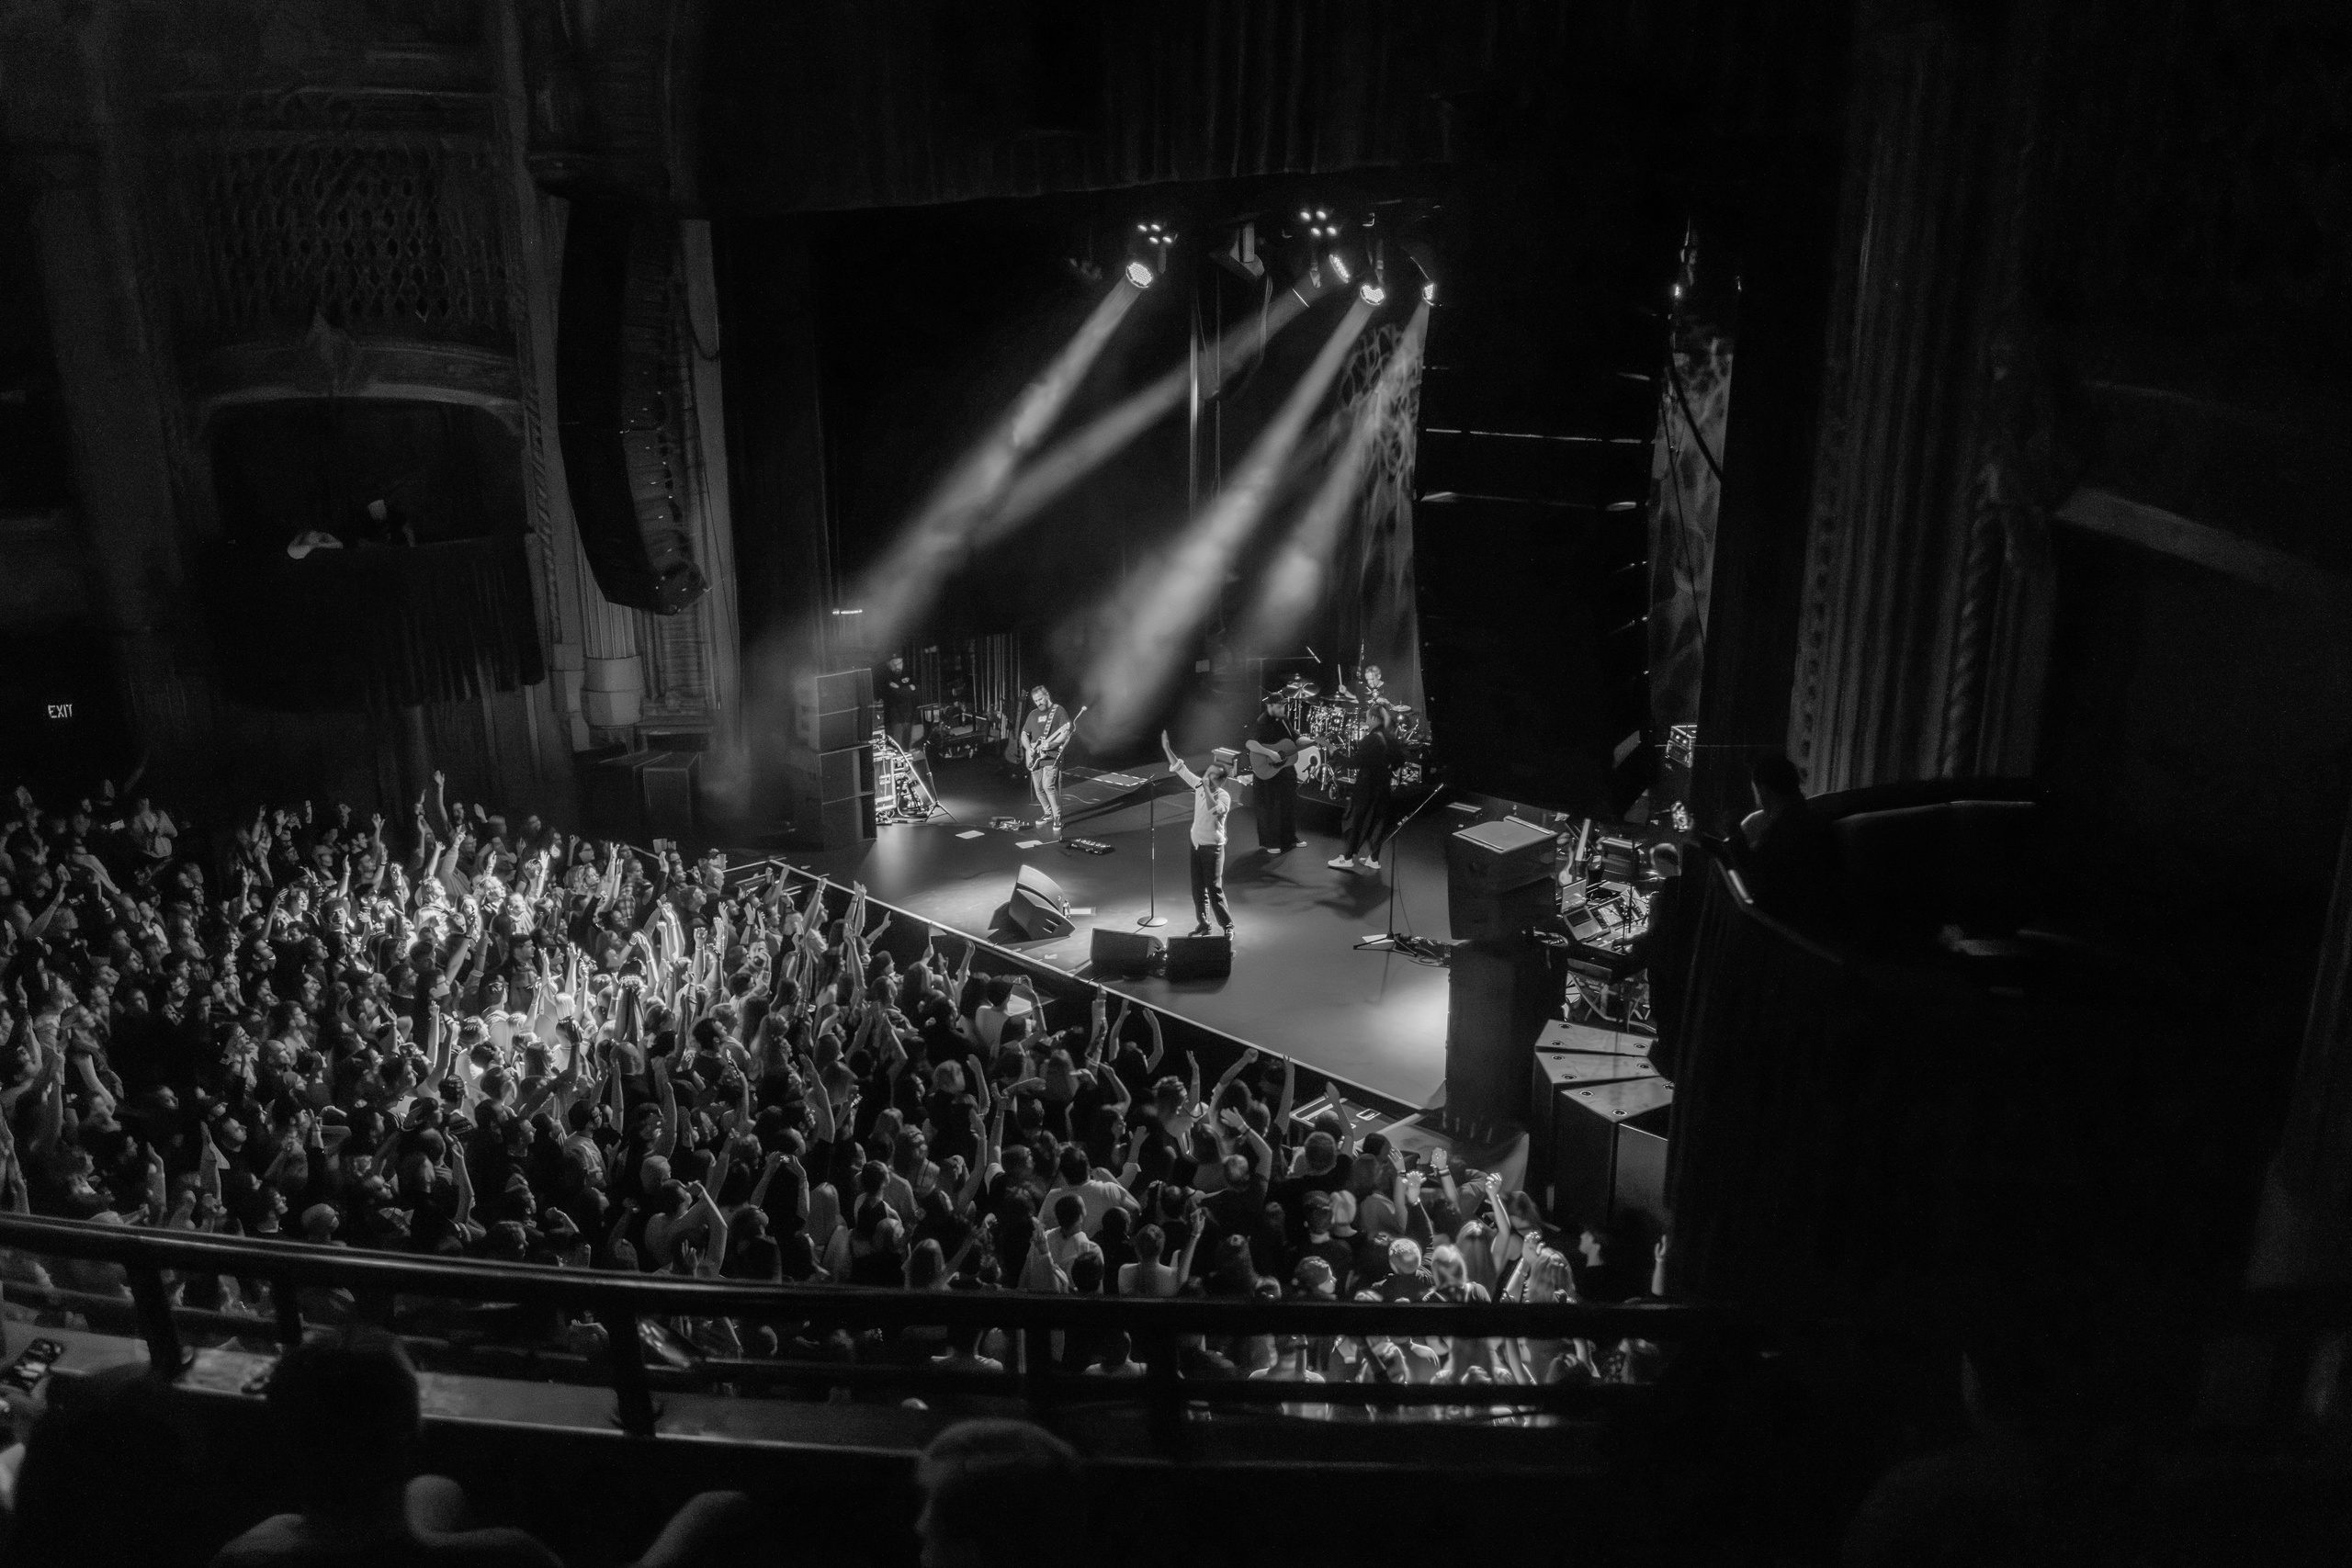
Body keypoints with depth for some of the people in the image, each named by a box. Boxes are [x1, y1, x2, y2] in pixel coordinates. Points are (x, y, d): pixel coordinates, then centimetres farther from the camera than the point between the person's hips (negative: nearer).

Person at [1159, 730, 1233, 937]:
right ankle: (1203, 924, 24)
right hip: (1196, 845, 7)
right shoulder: (1200, 785, 1)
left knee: (1214, 889, -5)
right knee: (1198, 889, 12)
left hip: (1213, 848, -6)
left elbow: (1213, 809, -37)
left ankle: (1227, 925, 9)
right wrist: (1167, 749, -2)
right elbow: (1180, 769, 4)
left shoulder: (1224, 797, -16)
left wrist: (1207, 788, -30)